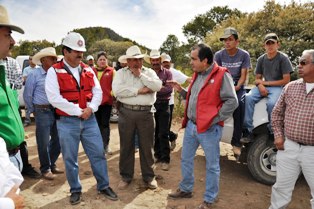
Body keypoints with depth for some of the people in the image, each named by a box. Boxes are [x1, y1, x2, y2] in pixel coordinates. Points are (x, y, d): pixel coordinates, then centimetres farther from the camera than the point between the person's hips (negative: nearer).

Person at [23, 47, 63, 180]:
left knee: (58, 140, 13)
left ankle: (52, 164, 33)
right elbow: (27, 96, 0)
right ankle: (45, 169, 23)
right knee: (44, 143, 5)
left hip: (57, 111, 4)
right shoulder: (35, 75, -5)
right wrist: (34, 111, 6)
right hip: (43, 112, -4)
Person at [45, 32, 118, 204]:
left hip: (89, 119, 4)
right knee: (70, 159, 9)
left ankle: (103, 186, 25)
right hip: (67, 122, -3)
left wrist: (91, 108, -13)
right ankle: (75, 190, 28)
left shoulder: (88, 70, 9)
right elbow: (54, 97, -16)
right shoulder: (54, 71, -5)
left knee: (98, 154, 8)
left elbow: (98, 92, 6)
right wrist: (78, 111, -16)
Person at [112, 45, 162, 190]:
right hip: (126, 113, 0)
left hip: (146, 113, 1)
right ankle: (126, 176, 26)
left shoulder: (149, 72, 8)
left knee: (147, 146, 9)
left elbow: (158, 86, -11)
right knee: (126, 146, 10)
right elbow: (117, 90, -14)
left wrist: (140, 75, -9)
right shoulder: (121, 73, 3)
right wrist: (139, 91, -14)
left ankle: (149, 176, 26)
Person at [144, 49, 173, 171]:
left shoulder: (167, 73, 0)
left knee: (163, 134, -2)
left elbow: (169, 89, -11)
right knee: (154, 133, 12)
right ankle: (158, 154, 27)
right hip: (151, 105, 3)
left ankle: (165, 159, 6)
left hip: (163, 105, -3)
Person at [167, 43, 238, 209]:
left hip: (209, 129, -8)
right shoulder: (197, 74, 11)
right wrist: (181, 91, 6)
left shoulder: (221, 75, -14)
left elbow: (232, 102, -16)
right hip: (191, 126, 8)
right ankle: (185, 189, 39)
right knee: (186, 159, 19)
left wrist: (215, 119, -17)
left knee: (212, 166, 9)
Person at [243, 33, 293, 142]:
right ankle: (249, 130, -23)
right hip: (263, 87, 4)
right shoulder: (261, 59, 8)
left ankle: (272, 132, -12)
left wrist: (266, 83, -8)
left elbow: (286, 80, -6)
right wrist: (260, 86, -12)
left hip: (277, 87, -3)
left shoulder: (283, 58, -3)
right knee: (248, 98, -25)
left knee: (271, 103, -35)